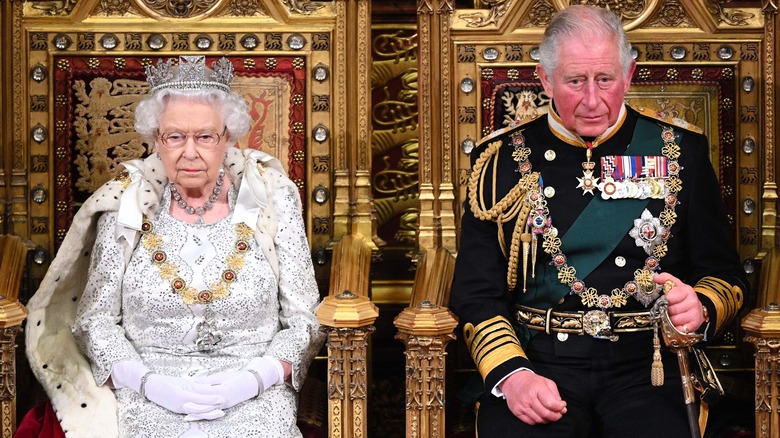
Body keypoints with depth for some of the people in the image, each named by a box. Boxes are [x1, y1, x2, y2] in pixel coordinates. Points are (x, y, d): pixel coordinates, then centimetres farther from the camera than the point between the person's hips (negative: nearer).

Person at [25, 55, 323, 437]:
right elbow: (94, 320, 6)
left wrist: (254, 378, -11)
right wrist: (149, 383, -9)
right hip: (149, 404, 0)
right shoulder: (126, 207, 6)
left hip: (254, 403, 0)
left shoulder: (271, 201, 4)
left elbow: (304, 320, 5)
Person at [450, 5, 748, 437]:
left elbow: (725, 274, 13)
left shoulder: (679, 150, 11)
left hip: (645, 366, 1)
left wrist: (699, 308, -11)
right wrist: (512, 375, -12)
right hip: (536, 362, 0)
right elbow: (475, 292, 5)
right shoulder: (502, 159, 9)